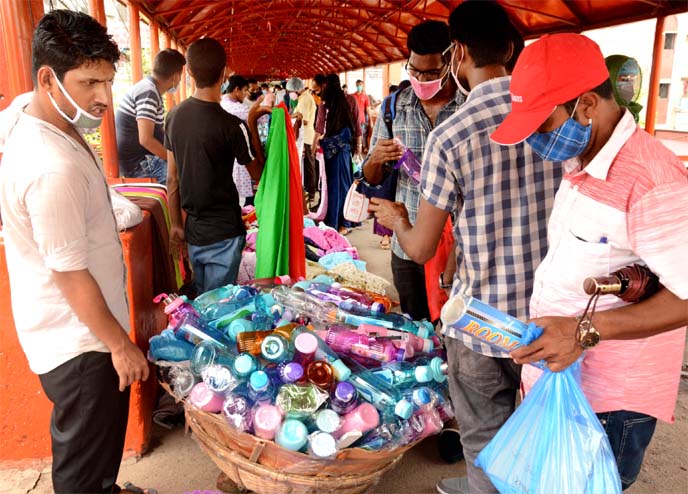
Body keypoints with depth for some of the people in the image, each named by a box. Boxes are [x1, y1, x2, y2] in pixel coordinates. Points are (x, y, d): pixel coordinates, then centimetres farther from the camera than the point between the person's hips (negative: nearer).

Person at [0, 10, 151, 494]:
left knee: (102, 440, 29)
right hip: (80, 345, -10)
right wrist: (120, 345, -14)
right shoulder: (53, 168, -30)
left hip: (76, 333, 10)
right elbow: (71, 275, -25)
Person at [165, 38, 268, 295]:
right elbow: (259, 173, -6)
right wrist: (252, 122, -6)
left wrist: (176, 224, 13)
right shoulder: (231, 126, -19)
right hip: (223, 234, -6)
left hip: (193, 231, 6)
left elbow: (172, 179, 4)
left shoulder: (174, 116, -1)